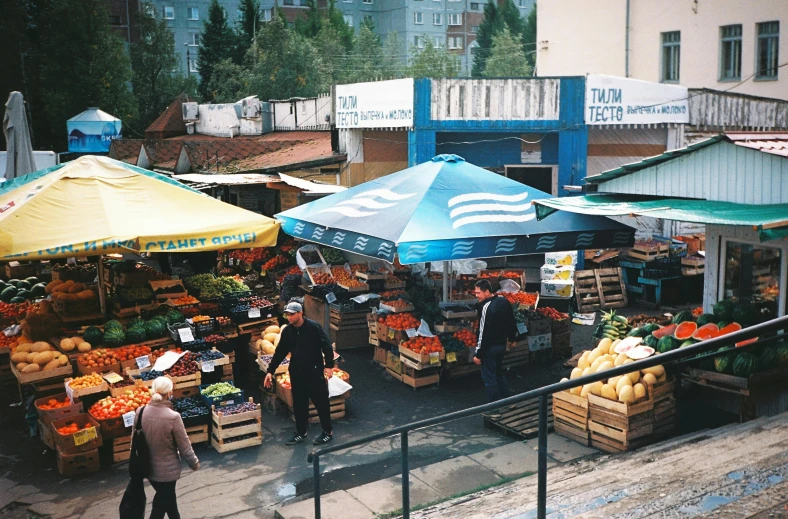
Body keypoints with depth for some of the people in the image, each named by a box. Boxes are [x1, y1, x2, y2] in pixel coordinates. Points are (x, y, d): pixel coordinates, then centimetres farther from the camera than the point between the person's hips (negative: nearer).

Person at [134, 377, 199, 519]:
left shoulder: (140, 412, -11)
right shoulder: (173, 417, -25)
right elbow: (184, 445, -15)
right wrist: (194, 463, 3)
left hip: (147, 467, 5)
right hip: (167, 469, -5)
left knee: (167, 498, 27)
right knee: (160, 507, 11)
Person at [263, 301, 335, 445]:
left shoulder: (313, 327, -12)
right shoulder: (287, 332, 3)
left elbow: (327, 347, -11)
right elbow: (279, 353, 9)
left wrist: (328, 366, -18)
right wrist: (270, 371, 5)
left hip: (315, 372, -5)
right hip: (296, 373, 5)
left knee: (321, 402, 4)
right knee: (299, 404, 12)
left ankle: (327, 432, 18)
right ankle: (301, 433, 25)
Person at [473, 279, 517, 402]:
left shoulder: (487, 308, -25)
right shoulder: (503, 300, 1)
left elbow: (484, 333, -24)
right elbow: (511, 322, 13)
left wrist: (478, 354, -18)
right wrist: (512, 338, 27)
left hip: (490, 347, -9)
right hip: (502, 345, 9)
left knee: (489, 378, 2)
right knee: (499, 374, 22)